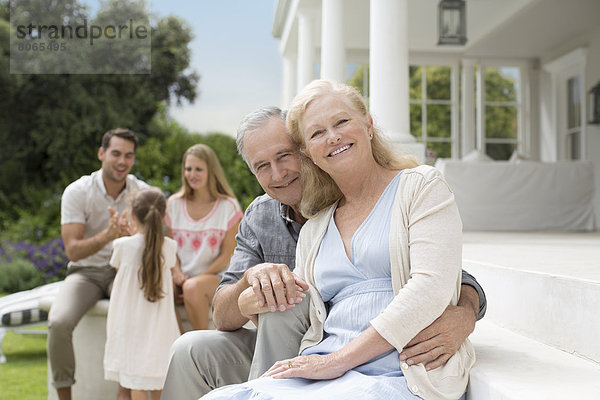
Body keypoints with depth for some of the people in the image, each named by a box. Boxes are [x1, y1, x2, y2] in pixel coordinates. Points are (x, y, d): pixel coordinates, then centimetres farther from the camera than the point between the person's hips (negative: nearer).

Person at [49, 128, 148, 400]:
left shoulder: (142, 192, -2)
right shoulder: (77, 192, -9)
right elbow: (72, 251, -15)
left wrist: (131, 235, -30)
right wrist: (107, 236, -33)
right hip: (86, 271, -1)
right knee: (59, 322, -28)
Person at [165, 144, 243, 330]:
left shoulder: (229, 206, -1)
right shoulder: (174, 204, 10)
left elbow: (227, 255, -3)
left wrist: (201, 276, -13)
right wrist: (176, 272, -7)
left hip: (216, 276, -3)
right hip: (183, 277, 3)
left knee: (193, 287, -35)